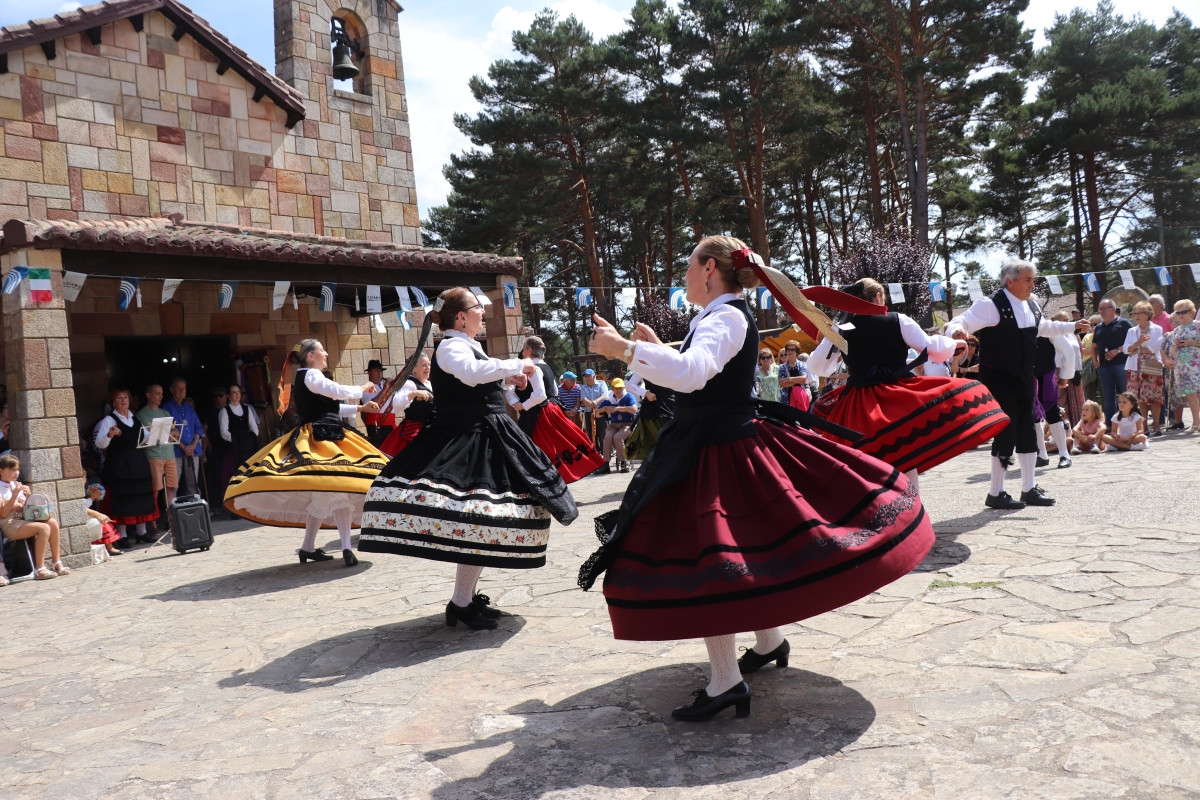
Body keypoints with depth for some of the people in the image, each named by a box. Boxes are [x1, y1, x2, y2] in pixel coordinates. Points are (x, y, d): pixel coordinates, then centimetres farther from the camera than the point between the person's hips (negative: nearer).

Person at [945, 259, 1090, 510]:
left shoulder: (1031, 306, 12)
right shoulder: (991, 305, -14)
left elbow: (1045, 327, 33)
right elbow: (961, 322, -22)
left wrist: (1073, 326, 39)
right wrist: (957, 331, -44)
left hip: (1024, 379, 8)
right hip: (998, 380, -8)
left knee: (1027, 432, 11)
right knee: (1006, 431, -8)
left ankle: (1030, 489, 22)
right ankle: (995, 493, 3)